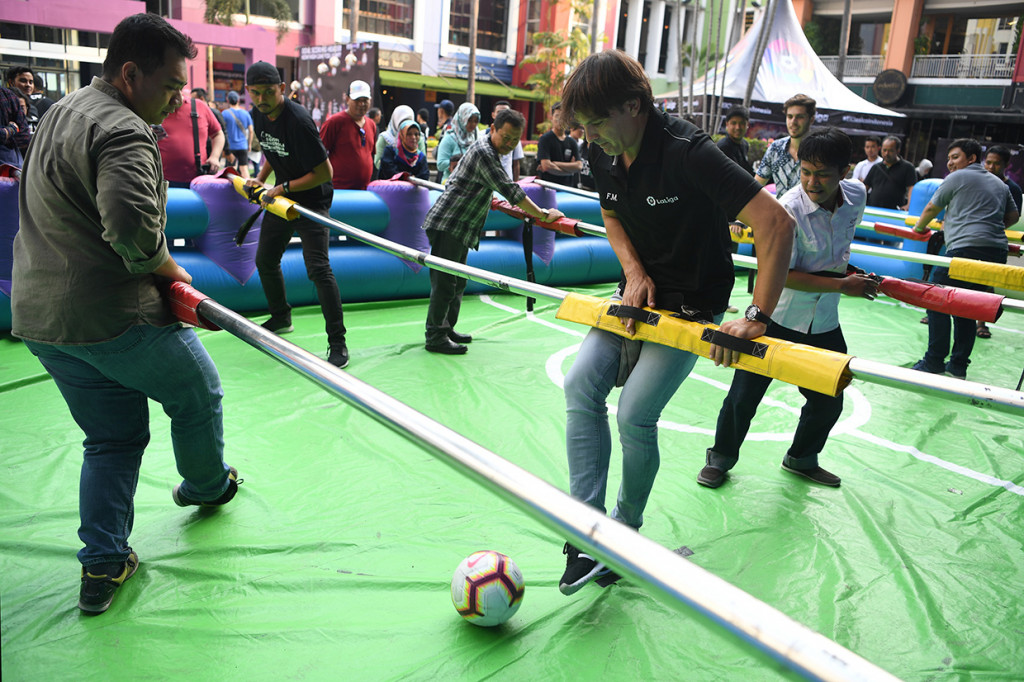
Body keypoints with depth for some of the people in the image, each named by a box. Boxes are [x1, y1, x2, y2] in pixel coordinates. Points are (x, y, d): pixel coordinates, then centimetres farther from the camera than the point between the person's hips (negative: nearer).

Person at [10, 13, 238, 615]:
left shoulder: (64, 111, 16)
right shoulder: (123, 132, -19)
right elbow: (133, 226, -35)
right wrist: (169, 270, -14)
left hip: (41, 317, 9)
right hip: (115, 318, -9)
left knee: (114, 436, 18)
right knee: (199, 395, 17)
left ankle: (102, 567, 19)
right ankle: (207, 486, 40)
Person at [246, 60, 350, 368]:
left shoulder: (298, 121, -26)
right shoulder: (258, 116, -1)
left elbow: (324, 172, -25)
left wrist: (283, 188, -19)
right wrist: (260, 178, 5)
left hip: (311, 199, -8)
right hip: (280, 197, 9)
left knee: (317, 268, -18)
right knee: (265, 260, 15)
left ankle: (337, 343, -12)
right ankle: (281, 318, 37)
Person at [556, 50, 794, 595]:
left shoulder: (688, 153, -27)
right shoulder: (603, 155, -5)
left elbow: (776, 224, -31)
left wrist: (756, 319, -32)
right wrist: (633, 270, -4)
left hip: (692, 305, -6)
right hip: (637, 295, 7)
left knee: (635, 415, -13)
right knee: (581, 385, -10)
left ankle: (626, 532, 14)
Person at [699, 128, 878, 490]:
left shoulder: (857, 195, -5)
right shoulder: (788, 209, -24)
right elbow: (782, 274, -23)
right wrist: (842, 285, -22)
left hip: (824, 323, 6)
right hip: (776, 317, -5)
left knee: (828, 402, 16)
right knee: (744, 396, 2)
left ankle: (802, 459, 41)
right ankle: (721, 458, 26)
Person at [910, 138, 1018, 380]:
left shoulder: (958, 178, 3)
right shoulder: (999, 183, 24)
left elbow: (932, 208, 13)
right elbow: (1013, 216, 31)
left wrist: (919, 227, 31)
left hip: (966, 248, -8)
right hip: (997, 253, 8)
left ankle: (934, 362, -4)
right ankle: (958, 365, 14)